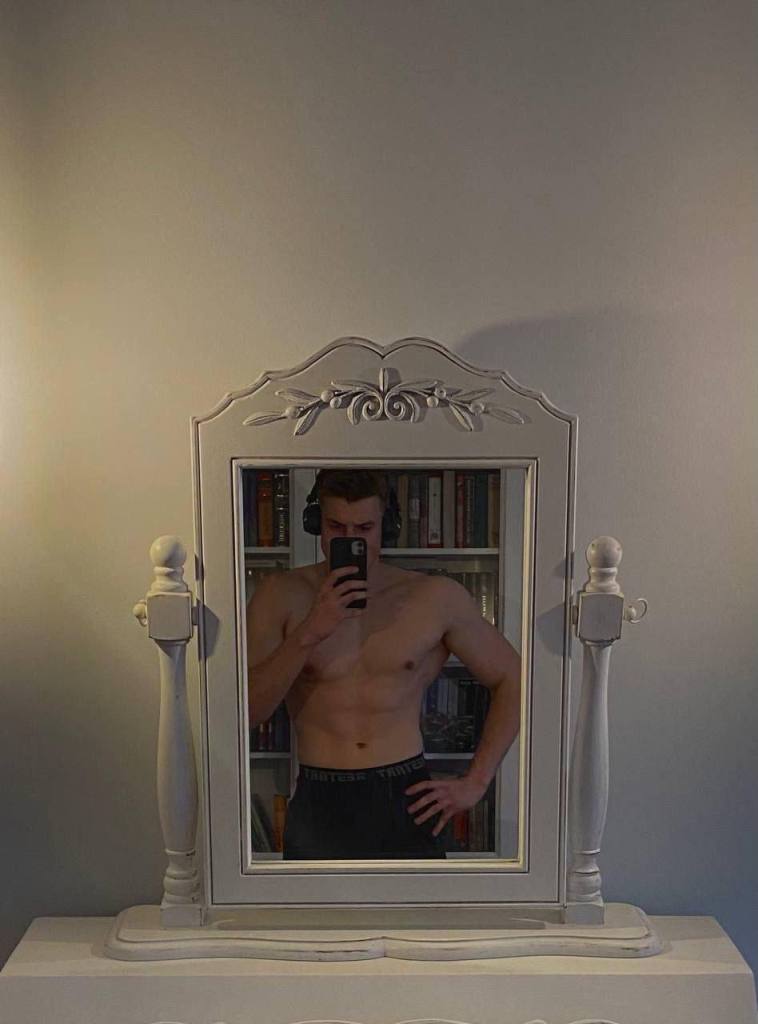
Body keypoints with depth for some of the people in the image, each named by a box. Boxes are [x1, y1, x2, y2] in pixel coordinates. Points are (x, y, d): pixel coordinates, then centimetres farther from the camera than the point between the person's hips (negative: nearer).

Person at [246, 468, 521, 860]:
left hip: (407, 803, 1)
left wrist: (474, 783, 2)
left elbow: (512, 680, 7)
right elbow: (245, 712, -9)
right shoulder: (281, 595, -2)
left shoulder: (437, 598, -1)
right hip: (319, 808, 0)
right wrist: (308, 634, -22)